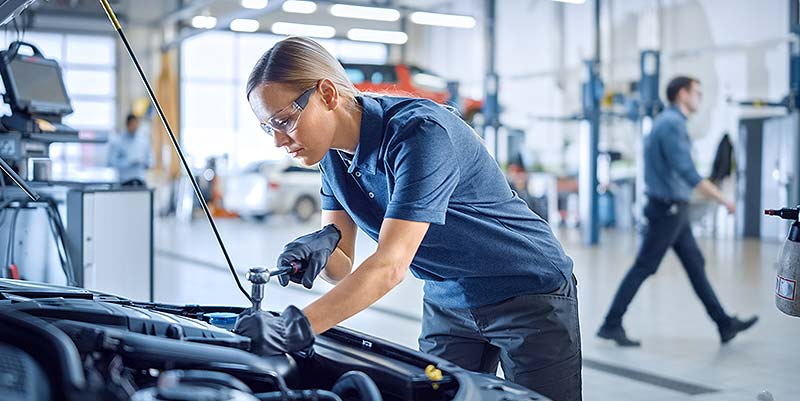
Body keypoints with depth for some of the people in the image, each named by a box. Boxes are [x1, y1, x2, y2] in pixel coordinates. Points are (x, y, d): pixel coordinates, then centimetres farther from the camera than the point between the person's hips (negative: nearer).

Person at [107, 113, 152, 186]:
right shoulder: (116, 142, -4)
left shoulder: (145, 140, 11)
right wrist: (130, 163, -16)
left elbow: (150, 158, 19)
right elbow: (111, 162, -8)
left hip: (141, 181, 4)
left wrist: (147, 163, -4)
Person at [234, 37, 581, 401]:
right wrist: (322, 246, -27)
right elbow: (342, 267, -3)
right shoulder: (334, 154, -4)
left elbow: (391, 265, -36)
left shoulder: (421, 132, -29)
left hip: (529, 293, -6)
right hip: (447, 301, 7)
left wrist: (298, 328, -43)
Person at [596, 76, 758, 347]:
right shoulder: (672, 123, -17)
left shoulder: (668, 121, 14)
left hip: (673, 209, 10)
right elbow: (688, 173, -25)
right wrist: (723, 199, -21)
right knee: (643, 268, -4)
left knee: (695, 265, 12)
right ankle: (611, 325, 2)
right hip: (668, 208, -10)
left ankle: (725, 324, 18)